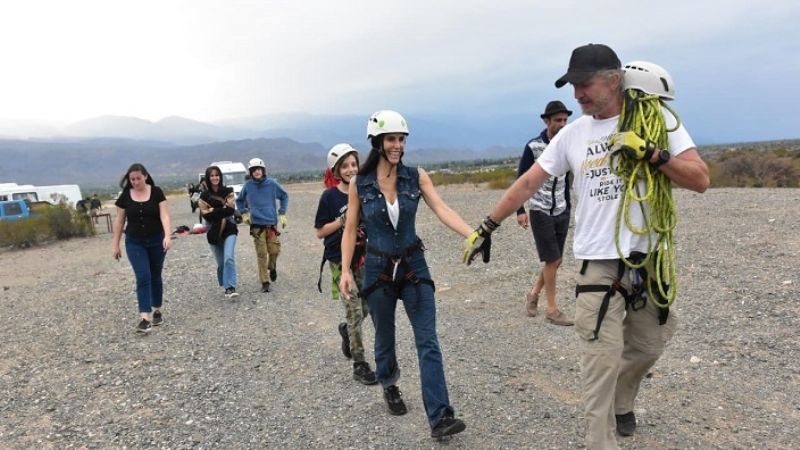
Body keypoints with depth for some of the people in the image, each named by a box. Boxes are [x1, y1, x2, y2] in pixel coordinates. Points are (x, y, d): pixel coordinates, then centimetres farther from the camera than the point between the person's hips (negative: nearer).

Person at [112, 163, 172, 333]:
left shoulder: (156, 192, -6)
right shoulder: (125, 196, -2)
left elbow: (164, 215, -12)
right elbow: (119, 221, 4)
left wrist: (167, 236, -26)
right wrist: (115, 244, 5)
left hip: (156, 241, 0)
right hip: (134, 243, 0)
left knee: (155, 277, 11)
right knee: (143, 278, -10)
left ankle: (157, 311, 26)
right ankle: (145, 318, -13)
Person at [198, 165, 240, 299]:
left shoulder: (228, 191, 3)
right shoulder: (204, 196, 4)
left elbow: (231, 209, -10)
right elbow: (205, 215, -6)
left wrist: (213, 211, -13)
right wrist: (222, 211, -14)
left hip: (229, 229, -2)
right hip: (213, 232, 2)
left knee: (229, 258, -18)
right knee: (220, 262, 8)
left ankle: (230, 288, -20)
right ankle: (226, 286, 25)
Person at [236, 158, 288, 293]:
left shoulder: (272, 183, 0)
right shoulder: (247, 186, 2)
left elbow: (284, 196, 13)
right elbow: (239, 200, 19)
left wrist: (282, 213, 7)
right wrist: (244, 213, 7)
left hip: (271, 223, 0)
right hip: (256, 225, 0)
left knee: (274, 251, 0)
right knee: (261, 254, -1)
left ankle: (272, 267, 34)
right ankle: (265, 283, 8)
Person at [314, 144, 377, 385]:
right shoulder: (329, 196, -9)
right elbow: (320, 232, -8)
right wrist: (343, 220, -19)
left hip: (362, 257, 4)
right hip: (340, 261, -4)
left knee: (365, 308, 11)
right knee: (354, 312, -4)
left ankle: (346, 330, 45)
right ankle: (359, 365, 8)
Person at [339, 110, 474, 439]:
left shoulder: (416, 176, -5)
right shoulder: (359, 184, -6)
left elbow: (442, 210, -15)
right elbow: (350, 230, -1)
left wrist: (473, 235, -30)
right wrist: (345, 271, -8)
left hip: (414, 265, 0)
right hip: (378, 269, 0)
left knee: (428, 341, -5)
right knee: (385, 337, 17)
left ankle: (440, 417, -3)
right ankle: (390, 387, 44)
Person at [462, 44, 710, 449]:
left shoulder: (657, 121, -3)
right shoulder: (573, 134, 2)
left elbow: (700, 180, -6)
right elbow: (528, 183, 5)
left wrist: (649, 153, -20)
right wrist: (486, 227, 5)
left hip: (650, 258, 1)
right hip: (599, 263, -1)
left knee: (648, 346, 18)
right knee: (601, 362, -6)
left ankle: (621, 405, 46)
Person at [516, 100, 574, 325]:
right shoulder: (533, 146, -10)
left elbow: (566, 179, 13)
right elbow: (521, 180, -7)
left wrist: (568, 207, 13)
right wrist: (520, 210, -13)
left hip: (561, 212, 5)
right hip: (540, 211, -5)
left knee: (556, 262, 9)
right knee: (552, 260, -3)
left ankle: (533, 294, 31)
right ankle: (552, 310, 9)